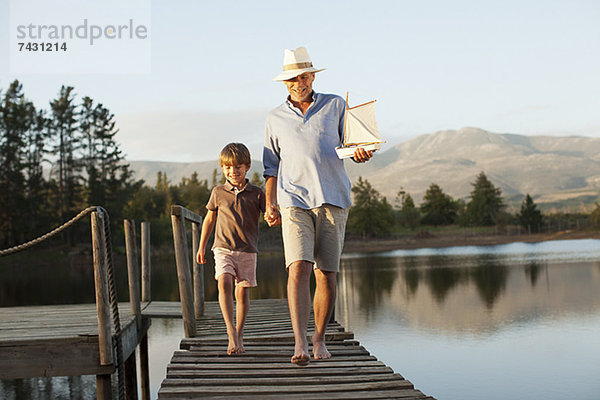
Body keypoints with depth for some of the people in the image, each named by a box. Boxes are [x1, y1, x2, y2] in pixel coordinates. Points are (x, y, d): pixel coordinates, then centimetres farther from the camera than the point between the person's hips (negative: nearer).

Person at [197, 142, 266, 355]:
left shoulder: (256, 193, 3)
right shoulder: (218, 192, 7)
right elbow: (209, 219, 17)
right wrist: (201, 247, 20)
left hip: (247, 250, 0)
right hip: (223, 248, 0)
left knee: (242, 291, 2)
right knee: (224, 282, -22)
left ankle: (239, 334, 19)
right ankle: (231, 332, -24)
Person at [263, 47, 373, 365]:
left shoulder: (335, 106, 12)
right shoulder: (275, 119, 16)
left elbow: (353, 144, 14)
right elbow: (272, 166, 19)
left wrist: (361, 154, -11)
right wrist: (270, 205, 8)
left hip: (333, 199, 0)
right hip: (294, 200, 0)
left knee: (326, 274, 1)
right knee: (298, 269, -17)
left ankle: (319, 339, 17)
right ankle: (300, 343, -23)